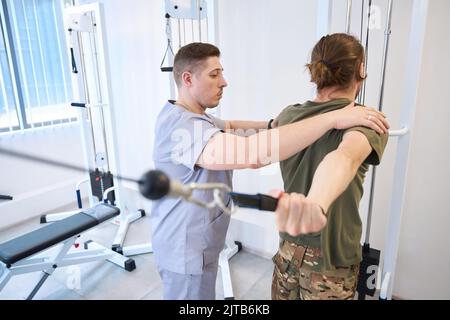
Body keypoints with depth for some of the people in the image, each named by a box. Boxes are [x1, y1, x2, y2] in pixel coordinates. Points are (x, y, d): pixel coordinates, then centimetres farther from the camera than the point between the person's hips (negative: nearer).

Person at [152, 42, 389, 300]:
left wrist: (273, 124, 2)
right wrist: (332, 118, -40)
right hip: (186, 251, -10)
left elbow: (227, 127, 17)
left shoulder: (187, 116, 5)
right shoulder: (182, 126, -31)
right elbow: (251, 153, -46)